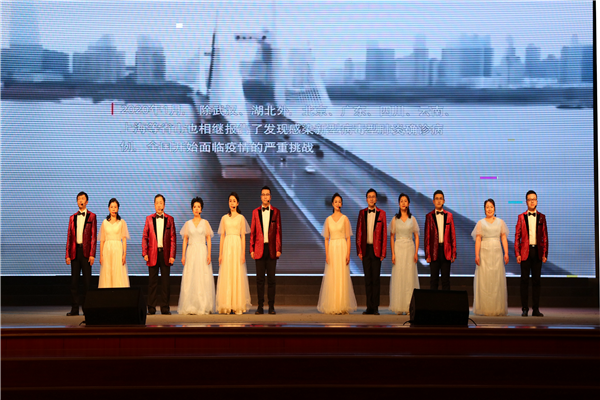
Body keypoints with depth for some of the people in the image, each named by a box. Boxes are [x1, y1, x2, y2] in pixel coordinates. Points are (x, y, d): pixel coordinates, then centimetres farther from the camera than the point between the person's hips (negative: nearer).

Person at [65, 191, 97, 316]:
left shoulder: (91, 216, 4)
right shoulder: (72, 218, 14)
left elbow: (94, 236, -1)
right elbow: (69, 237, 12)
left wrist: (92, 254, -10)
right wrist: (67, 255, 5)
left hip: (86, 251, -3)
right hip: (75, 251, 3)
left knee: (87, 280, -2)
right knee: (74, 280, 3)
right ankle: (75, 308, 5)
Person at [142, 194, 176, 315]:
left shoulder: (169, 219, 7)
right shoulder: (149, 219, 9)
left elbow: (173, 238, 4)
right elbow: (144, 237, 8)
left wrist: (172, 255, -4)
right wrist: (145, 253, -3)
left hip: (165, 253, 0)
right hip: (153, 253, 0)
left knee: (165, 281, 1)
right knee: (152, 281, 2)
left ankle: (165, 308, 6)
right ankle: (151, 308, 6)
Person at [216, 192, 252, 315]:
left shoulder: (241, 218, 4)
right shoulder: (224, 218, 11)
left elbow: (243, 236, 2)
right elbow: (222, 236, 11)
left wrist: (243, 254, -6)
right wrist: (220, 254, 5)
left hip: (237, 246, -2)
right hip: (227, 246, 2)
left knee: (238, 276, -4)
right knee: (226, 276, -1)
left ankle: (238, 306, 0)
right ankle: (226, 306, 2)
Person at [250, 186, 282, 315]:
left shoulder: (276, 212, 6)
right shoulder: (255, 212, 9)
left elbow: (278, 231, 3)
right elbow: (252, 232, 9)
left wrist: (278, 249, -4)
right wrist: (251, 249, 2)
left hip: (271, 248, -1)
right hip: (260, 248, 1)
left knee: (271, 278, 0)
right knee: (260, 278, 1)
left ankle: (271, 306, 4)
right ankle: (260, 306, 5)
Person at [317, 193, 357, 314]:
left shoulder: (345, 219, 3)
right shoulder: (328, 219, 9)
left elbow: (348, 238, 0)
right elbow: (326, 238, 9)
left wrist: (348, 254, -8)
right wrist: (326, 254, -1)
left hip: (342, 248, -2)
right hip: (331, 249, 2)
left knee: (342, 277, -4)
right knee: (331, 278, 0)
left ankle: (343, 306, 2)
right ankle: (332, 306, 5)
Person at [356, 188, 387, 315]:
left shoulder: (381, 213, 2)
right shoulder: (362, 213, 9)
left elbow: (384, 233, 0)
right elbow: (359, 232, 10)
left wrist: (383, 252, -5)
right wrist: (359, 250, 2)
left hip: (376, 249, -3)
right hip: (365, 249, 3)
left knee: (375, 278, -4)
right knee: (367, 279, 5)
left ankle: (375, 308, -1)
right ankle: (369, 307, 9)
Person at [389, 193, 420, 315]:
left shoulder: (412, 219, 7)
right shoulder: (395, 219, 5)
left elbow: (416, 237, 7)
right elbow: (391, 237, 4)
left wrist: (416, 253, -3)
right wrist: (392, 253, -5)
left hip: (410, 249, 0)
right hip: (398, 248, 0)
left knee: (410, 277, -3)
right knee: (398, 277, -3)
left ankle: (409, 306, 1)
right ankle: (399, 307, 0)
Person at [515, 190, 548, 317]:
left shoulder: (541, 217, 9)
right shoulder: (521, 217, 6)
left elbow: (545, 236, 8)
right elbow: (517, 236, 4)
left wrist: (544, 254, 1)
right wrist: (517, 254, -5)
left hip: (537, 251, 1)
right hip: (525, 252, -1)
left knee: (537, 280, 3)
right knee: (525, 280, 0)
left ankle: (536, 309, 7)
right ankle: (525, 308, 5)